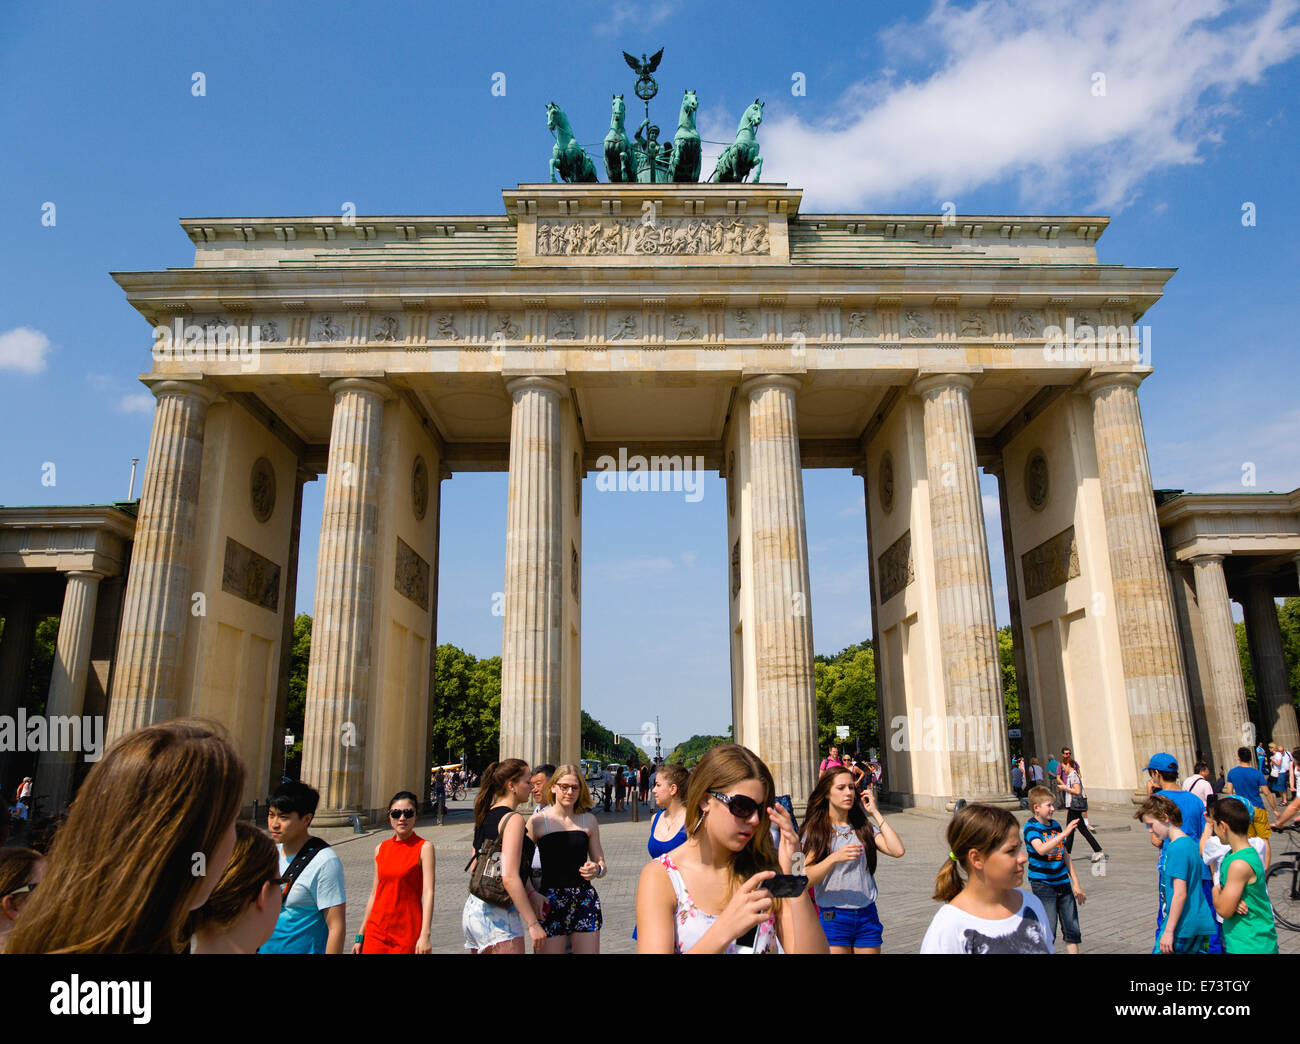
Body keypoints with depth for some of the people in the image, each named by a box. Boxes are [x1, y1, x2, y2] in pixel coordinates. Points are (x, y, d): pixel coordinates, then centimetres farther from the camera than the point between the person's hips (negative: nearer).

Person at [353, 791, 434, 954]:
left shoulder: (424, 848, -7)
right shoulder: (381, 848, 7)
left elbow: (428, 892, -14)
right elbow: (374, 894, 13)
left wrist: (425, 935, -22)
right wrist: (361, 935, 13)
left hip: (407, 933, -4)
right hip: (376, 931, 4)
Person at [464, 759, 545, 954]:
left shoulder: (485, 816, 12)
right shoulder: (513, 819, -13)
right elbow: (509, 877, -21)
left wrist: (529, 893, 12)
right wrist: (533, 923, -18)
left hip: (473, 907, 9)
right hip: (497, 915, -9)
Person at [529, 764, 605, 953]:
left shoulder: (588, 821, 9)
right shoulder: (537, 822, 1)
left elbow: (601, 864, 13)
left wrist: (597, 869, -8)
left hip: (585, 901, 2)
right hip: (551, 900, -2)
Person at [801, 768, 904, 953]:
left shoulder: (864, 827, 8)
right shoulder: (815, 830, -2)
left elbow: (897, 851, -9)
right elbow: (808, 880, -11)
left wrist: (875, 812, -4)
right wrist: (834, 858, -27)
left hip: (867, 915, 3)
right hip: (833, 916, -3)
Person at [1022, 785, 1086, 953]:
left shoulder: (1056, 825, 9)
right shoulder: (1031, 826, -11)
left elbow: (1065, 855, 17)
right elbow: (1041, 849, -30)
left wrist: (1076, 883, 17)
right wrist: (1064, 833, -34)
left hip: (1063, 883, 6)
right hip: (1042, 884, -6)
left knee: (1072, 930, 10)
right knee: (1048, 932, -4)